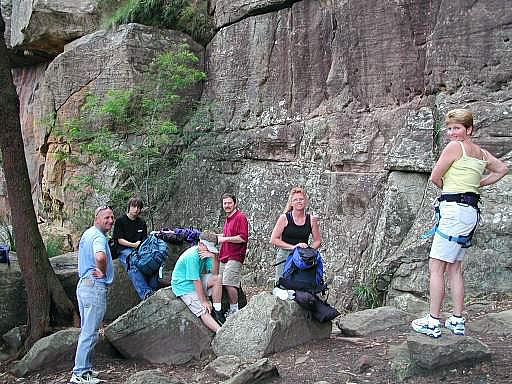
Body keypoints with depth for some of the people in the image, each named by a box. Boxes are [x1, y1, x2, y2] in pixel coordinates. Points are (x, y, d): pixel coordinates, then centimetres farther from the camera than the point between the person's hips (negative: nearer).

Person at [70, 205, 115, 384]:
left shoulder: (88, 233, 16)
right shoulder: (98, 236, -17)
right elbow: (100, 257, -38)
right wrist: (103, 272, -20)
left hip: (83, 284, 11)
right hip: (95, 287, -11)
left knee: (86, 330, 17)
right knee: (90, 332, -5)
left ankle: (85, 368, 26)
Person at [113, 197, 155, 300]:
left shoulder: (142, 223, 20)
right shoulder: (120, 221, 4)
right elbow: (120, 240, -1)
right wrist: (134, 245, -13)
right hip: (124, 250, -4)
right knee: (133, 266, -36)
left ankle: (153, 290, -27)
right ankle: (145, 293, -45)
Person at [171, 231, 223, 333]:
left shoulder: (206, 252, -2)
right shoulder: (192, 256, -26)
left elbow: (215, 273, -5)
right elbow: (196, 281, -26)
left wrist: (214, 258, -22)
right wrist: (204, 301, -23)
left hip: (196, 280, 8)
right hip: (184, 286, -8)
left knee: (218, 279, -9)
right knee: (204, 311, -22)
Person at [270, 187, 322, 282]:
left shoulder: (311, 219, 5)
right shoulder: (284, 218, -2)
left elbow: (317, 241, 13)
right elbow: (273, 240, -5)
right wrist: (293, 247, -13)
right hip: (285, 257, -2)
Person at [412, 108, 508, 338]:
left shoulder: (455, 147, -8)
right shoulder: (482, 153, 15)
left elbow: (435, 178, -6)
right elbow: (502, 170, 30)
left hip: (455, 210, -9)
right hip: (470, 212, 9)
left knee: (436, 267, -4)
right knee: (454, 268, 14)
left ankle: (433, 323, -3)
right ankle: (457, 322, 17)